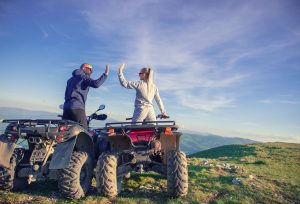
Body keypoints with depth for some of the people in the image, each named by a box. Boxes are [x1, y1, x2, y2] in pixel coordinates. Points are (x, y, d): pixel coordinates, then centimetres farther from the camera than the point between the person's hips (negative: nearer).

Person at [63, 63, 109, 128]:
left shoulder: (71, 79, 27)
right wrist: (105, 74, -10)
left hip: (66, 107, 8)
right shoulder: (83, 76, 1)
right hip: (77, 108, -8)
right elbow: (96, 84, -18)